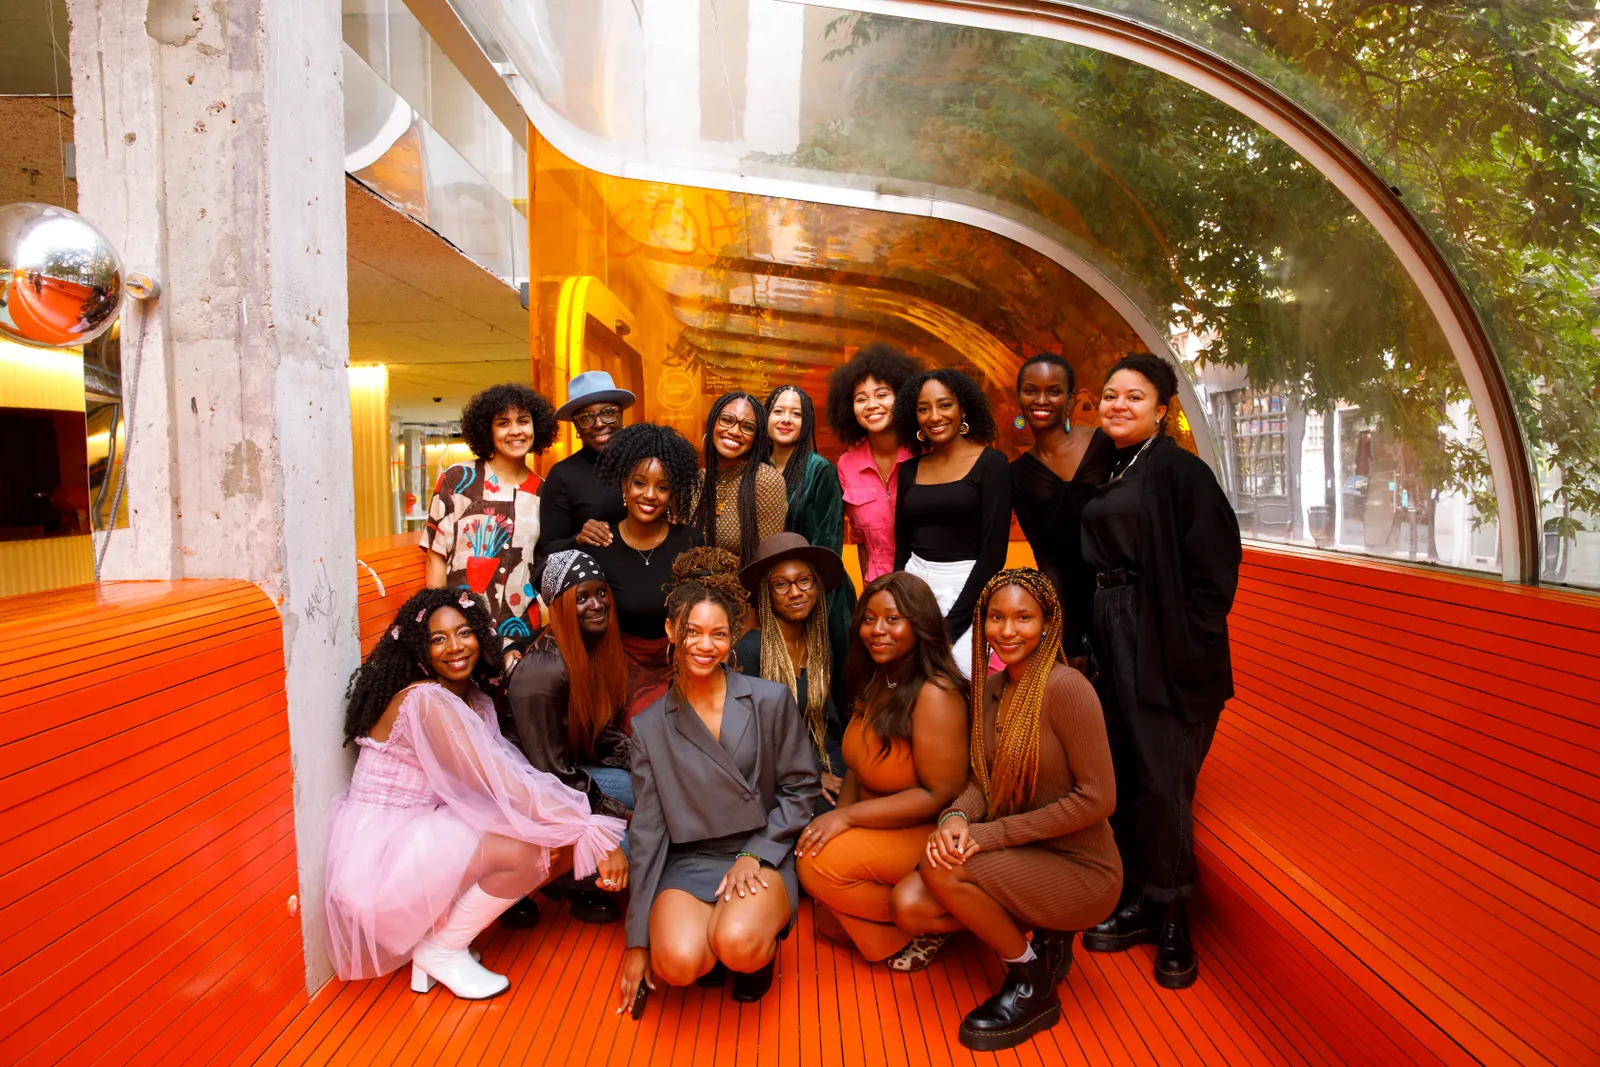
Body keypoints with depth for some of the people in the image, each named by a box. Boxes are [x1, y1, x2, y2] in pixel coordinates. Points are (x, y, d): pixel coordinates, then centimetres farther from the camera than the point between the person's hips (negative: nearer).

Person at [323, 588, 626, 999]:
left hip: (412, 838, 8)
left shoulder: (474, 698, 7)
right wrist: (597, 834, -26)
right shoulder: (426, 700, -21)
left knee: (539, 844, 0)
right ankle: (441, 951, 1)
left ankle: (435, 933, 8)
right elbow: (501, 787, -27)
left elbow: (512, 774, -3)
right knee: (522, 846, -21)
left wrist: (591, 831, -16)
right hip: (376, 859, -8)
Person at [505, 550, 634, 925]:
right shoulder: (542, 672, -26)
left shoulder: (597, 649, -1)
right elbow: (552, 771, -21)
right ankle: (564, 881, 5)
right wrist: (616, 812, -14)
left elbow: (603, 730, 10)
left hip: (579, 766, 9)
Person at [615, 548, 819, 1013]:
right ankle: (713, 950, 9)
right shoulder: (649, 726, 1)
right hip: (687, 863, 1)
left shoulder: (771, 701, -3)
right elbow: (647, 830, 3)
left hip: (762, 857, -1)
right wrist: (638, 941, 4)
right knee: (678, 962, -28)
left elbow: (800, 789, 4)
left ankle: (761, 947, 6)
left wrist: (755, 854, -10)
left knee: (738, 944, -31)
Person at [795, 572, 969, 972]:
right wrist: (839, 817, -9)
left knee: (822, 864, -24)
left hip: (927, 835, -8)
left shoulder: (935, 694, -21)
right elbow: (857, 767, 9)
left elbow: (940, 794, -23)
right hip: (876, 830, 8)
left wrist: (848, 816, -22)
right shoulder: (876, 682, 5)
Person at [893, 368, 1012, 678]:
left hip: (966, 589, -4)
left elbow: (994, 550, -12)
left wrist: (951, 624, -14)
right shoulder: (910, 469, 9)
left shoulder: (991, 463, -6)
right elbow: (901, 547, 11)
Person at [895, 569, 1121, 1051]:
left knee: (940, 866, -25)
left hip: (1080, 868, -7)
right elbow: (984, 780, 7)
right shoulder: (990, 688, 3)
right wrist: (957, 817, -16)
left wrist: (992, 834, -20)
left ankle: (1033, 985, 0)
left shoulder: (1066, 688, -20)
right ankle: (1038, 937, 11)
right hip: (1020, 861, 7)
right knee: (910, 904, -11)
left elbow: (1097, 798, -21)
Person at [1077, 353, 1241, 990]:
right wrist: (1088, 637, 11)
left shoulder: (1180, 471, -8)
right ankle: (1137, 902, 24)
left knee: (1162, 782, -2)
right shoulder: (1107, 474, 13)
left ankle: (1172, 918, 15)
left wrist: (1189, 651, -17)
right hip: (1111, 643, 7)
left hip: (1165, 650, -7)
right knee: (1121, 775, 10)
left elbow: (1215, 568, -13)